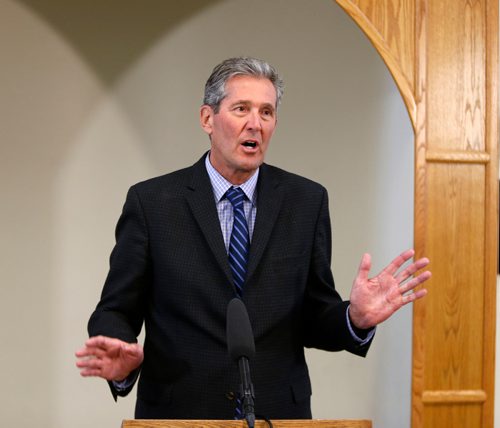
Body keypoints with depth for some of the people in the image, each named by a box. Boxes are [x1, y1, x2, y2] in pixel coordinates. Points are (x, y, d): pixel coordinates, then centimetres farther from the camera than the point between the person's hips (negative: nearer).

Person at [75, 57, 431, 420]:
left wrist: (357, 318, -18)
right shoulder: (152, 201, -5)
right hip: (179, 412, -1)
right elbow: (116, 311, -3)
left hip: (279, 412, 2)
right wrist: (122, 361, -24)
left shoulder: (306, 201, 0)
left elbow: (313, 321, 2)